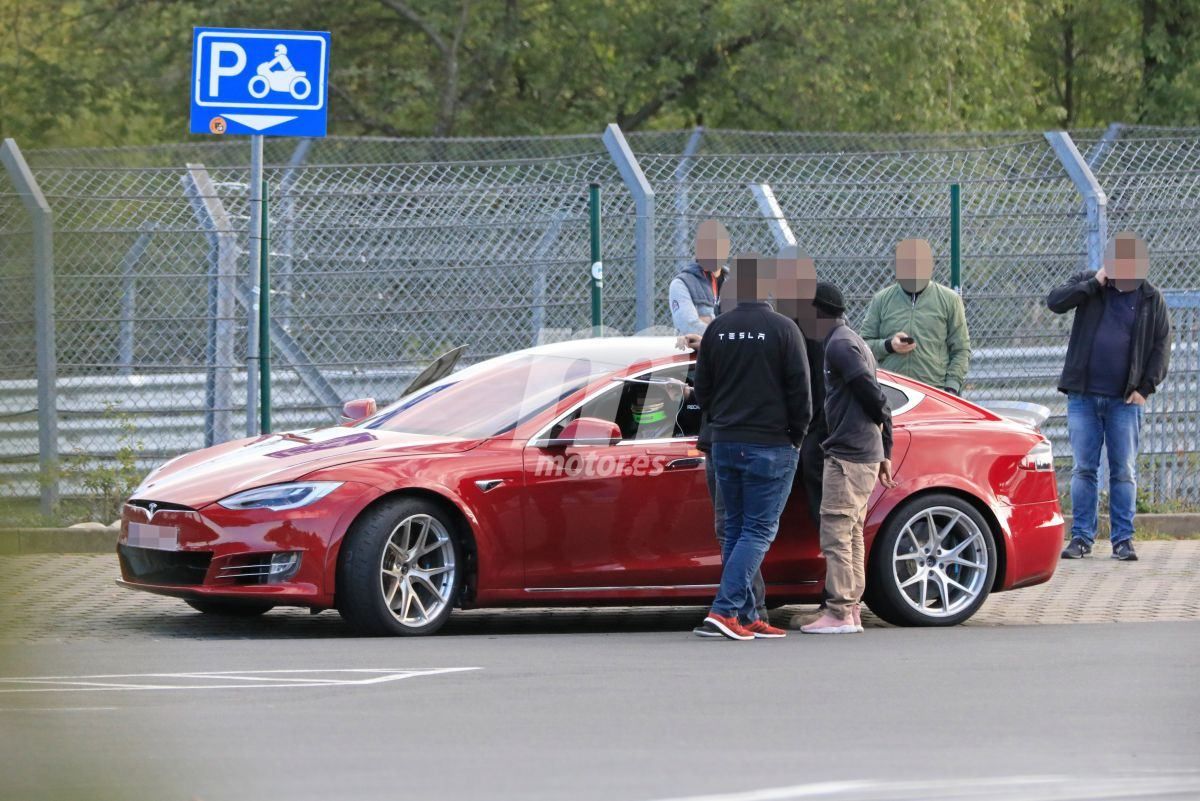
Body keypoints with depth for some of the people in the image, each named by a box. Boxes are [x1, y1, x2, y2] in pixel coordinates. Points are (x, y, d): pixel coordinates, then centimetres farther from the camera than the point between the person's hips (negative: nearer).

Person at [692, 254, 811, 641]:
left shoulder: (717, 329, 3)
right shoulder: (783, 329, -10)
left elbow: (702, 389, 8)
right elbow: (800, 390, -8)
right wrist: (797, 434, 6)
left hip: (725, 444, 5)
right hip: (771, 445, -5)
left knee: (736, 530, 12)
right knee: (758, 531, -3)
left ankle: (746, 616, 10)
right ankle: (724, 610, -15)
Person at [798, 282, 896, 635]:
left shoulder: (839, 344, -11)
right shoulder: (854, 342, 20)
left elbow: (871, 393, -18)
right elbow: (878, 400, 21)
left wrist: (878, 418, 2)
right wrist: (885, 452, 20)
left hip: (847, 454, -10)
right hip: (867, 455, 10)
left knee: (835, 532, -10)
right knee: (851, 534, 12)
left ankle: (839, 612, -12)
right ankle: (851, 610, 14)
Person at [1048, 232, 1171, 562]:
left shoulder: (1151, 300, 5)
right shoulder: (1088, 286, 6)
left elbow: (1161, 346, 5)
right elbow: (1055, 301, -8)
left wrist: (1145, 387, -4)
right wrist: (1094, 284, -14)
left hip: (1125, 400, 0)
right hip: (1083, 396, 1)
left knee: (1124, 472, -1)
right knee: (1083, 469, 1)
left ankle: (1123, 539, 3)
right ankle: (1081, 537, 5)